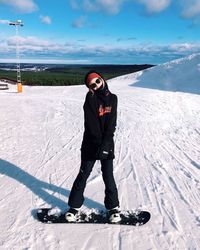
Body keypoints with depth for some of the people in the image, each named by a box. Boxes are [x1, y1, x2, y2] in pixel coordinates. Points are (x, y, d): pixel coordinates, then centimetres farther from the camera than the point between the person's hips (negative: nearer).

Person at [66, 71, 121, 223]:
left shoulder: (112, 98, 1)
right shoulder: (90, 99, -6)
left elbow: (111, 123, -6)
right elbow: (91, 123, -13)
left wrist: (105, 144, -15)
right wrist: (99, 144, -18)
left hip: (107, 144, 2)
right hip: (91, 144, -1)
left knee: (108, 177, 7)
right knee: (83, 176, 7)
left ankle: (113, 207, 24)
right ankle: (75, 206, 23)